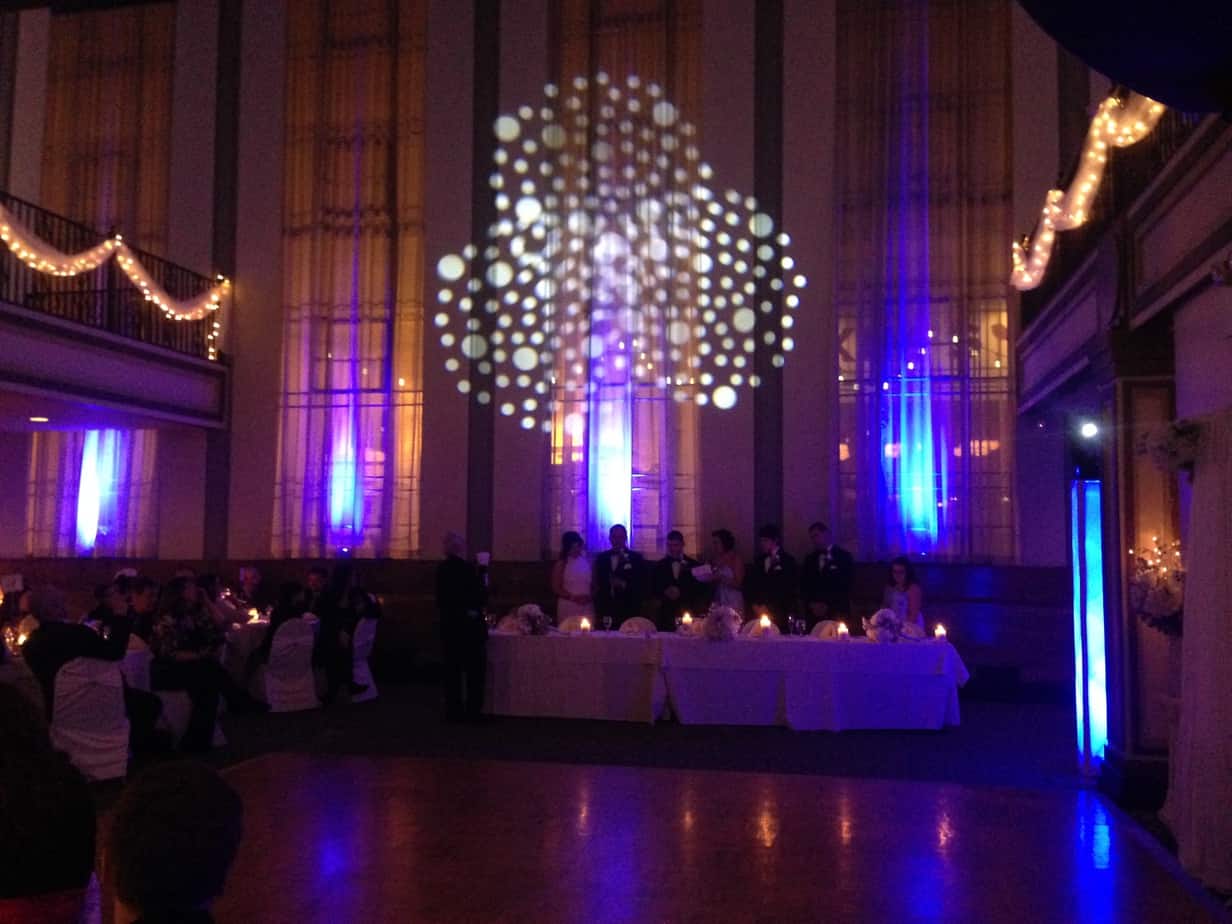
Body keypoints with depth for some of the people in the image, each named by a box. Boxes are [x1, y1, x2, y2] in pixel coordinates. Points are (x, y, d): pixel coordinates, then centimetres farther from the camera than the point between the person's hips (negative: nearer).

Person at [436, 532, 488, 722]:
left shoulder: (441, 569, 1)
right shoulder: (469, 569, -17)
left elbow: (440, 599, 8)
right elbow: (481, 598, -15)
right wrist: (483, 583, 1)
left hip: (449, 626, 6)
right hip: (471, 626, -6)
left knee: (452, 671, 12)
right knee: (475, 671, 4)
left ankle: (454, 711, 14)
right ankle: (473, 711, 3)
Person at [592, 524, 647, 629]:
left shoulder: (636, 558, 3)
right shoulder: (601, 557, 12)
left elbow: (641, 584, 1)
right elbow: (598, 583, 15)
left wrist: (624, 585, -14)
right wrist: (598, 607, 4)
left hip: (629, 610, -2)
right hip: (606, 610, 2)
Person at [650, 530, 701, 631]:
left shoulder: (694, 565, 7)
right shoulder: (659, 566, 11)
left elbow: (699, 589, 3)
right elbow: (653, 589, 9)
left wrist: (681, 593, -10)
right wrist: (664, 593, -11)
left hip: (688, 613, -1)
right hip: (666, 614, 1)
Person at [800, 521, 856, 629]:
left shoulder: (844, 556, 2)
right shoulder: (810, 559, 15)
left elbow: (846, 586, -3)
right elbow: (804, 586, 13)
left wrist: (828, 606, -8)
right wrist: (811, 604, -3)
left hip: (837, 614, -3)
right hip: (814, 614, 3)